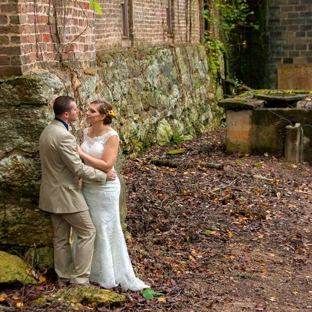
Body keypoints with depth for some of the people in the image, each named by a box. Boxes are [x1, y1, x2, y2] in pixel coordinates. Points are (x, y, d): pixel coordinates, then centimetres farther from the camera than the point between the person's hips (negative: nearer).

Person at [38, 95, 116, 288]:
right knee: (87, 232, 2)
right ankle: (79, 279, 5)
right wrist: (104, 176, -12)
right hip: (65, 194, -10)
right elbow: (78, 169, -22)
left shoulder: (48, 130, 7)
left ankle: (64, 278, 23)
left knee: (61, 237, 15)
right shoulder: (63, 136, -24)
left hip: (53, 193, 10)